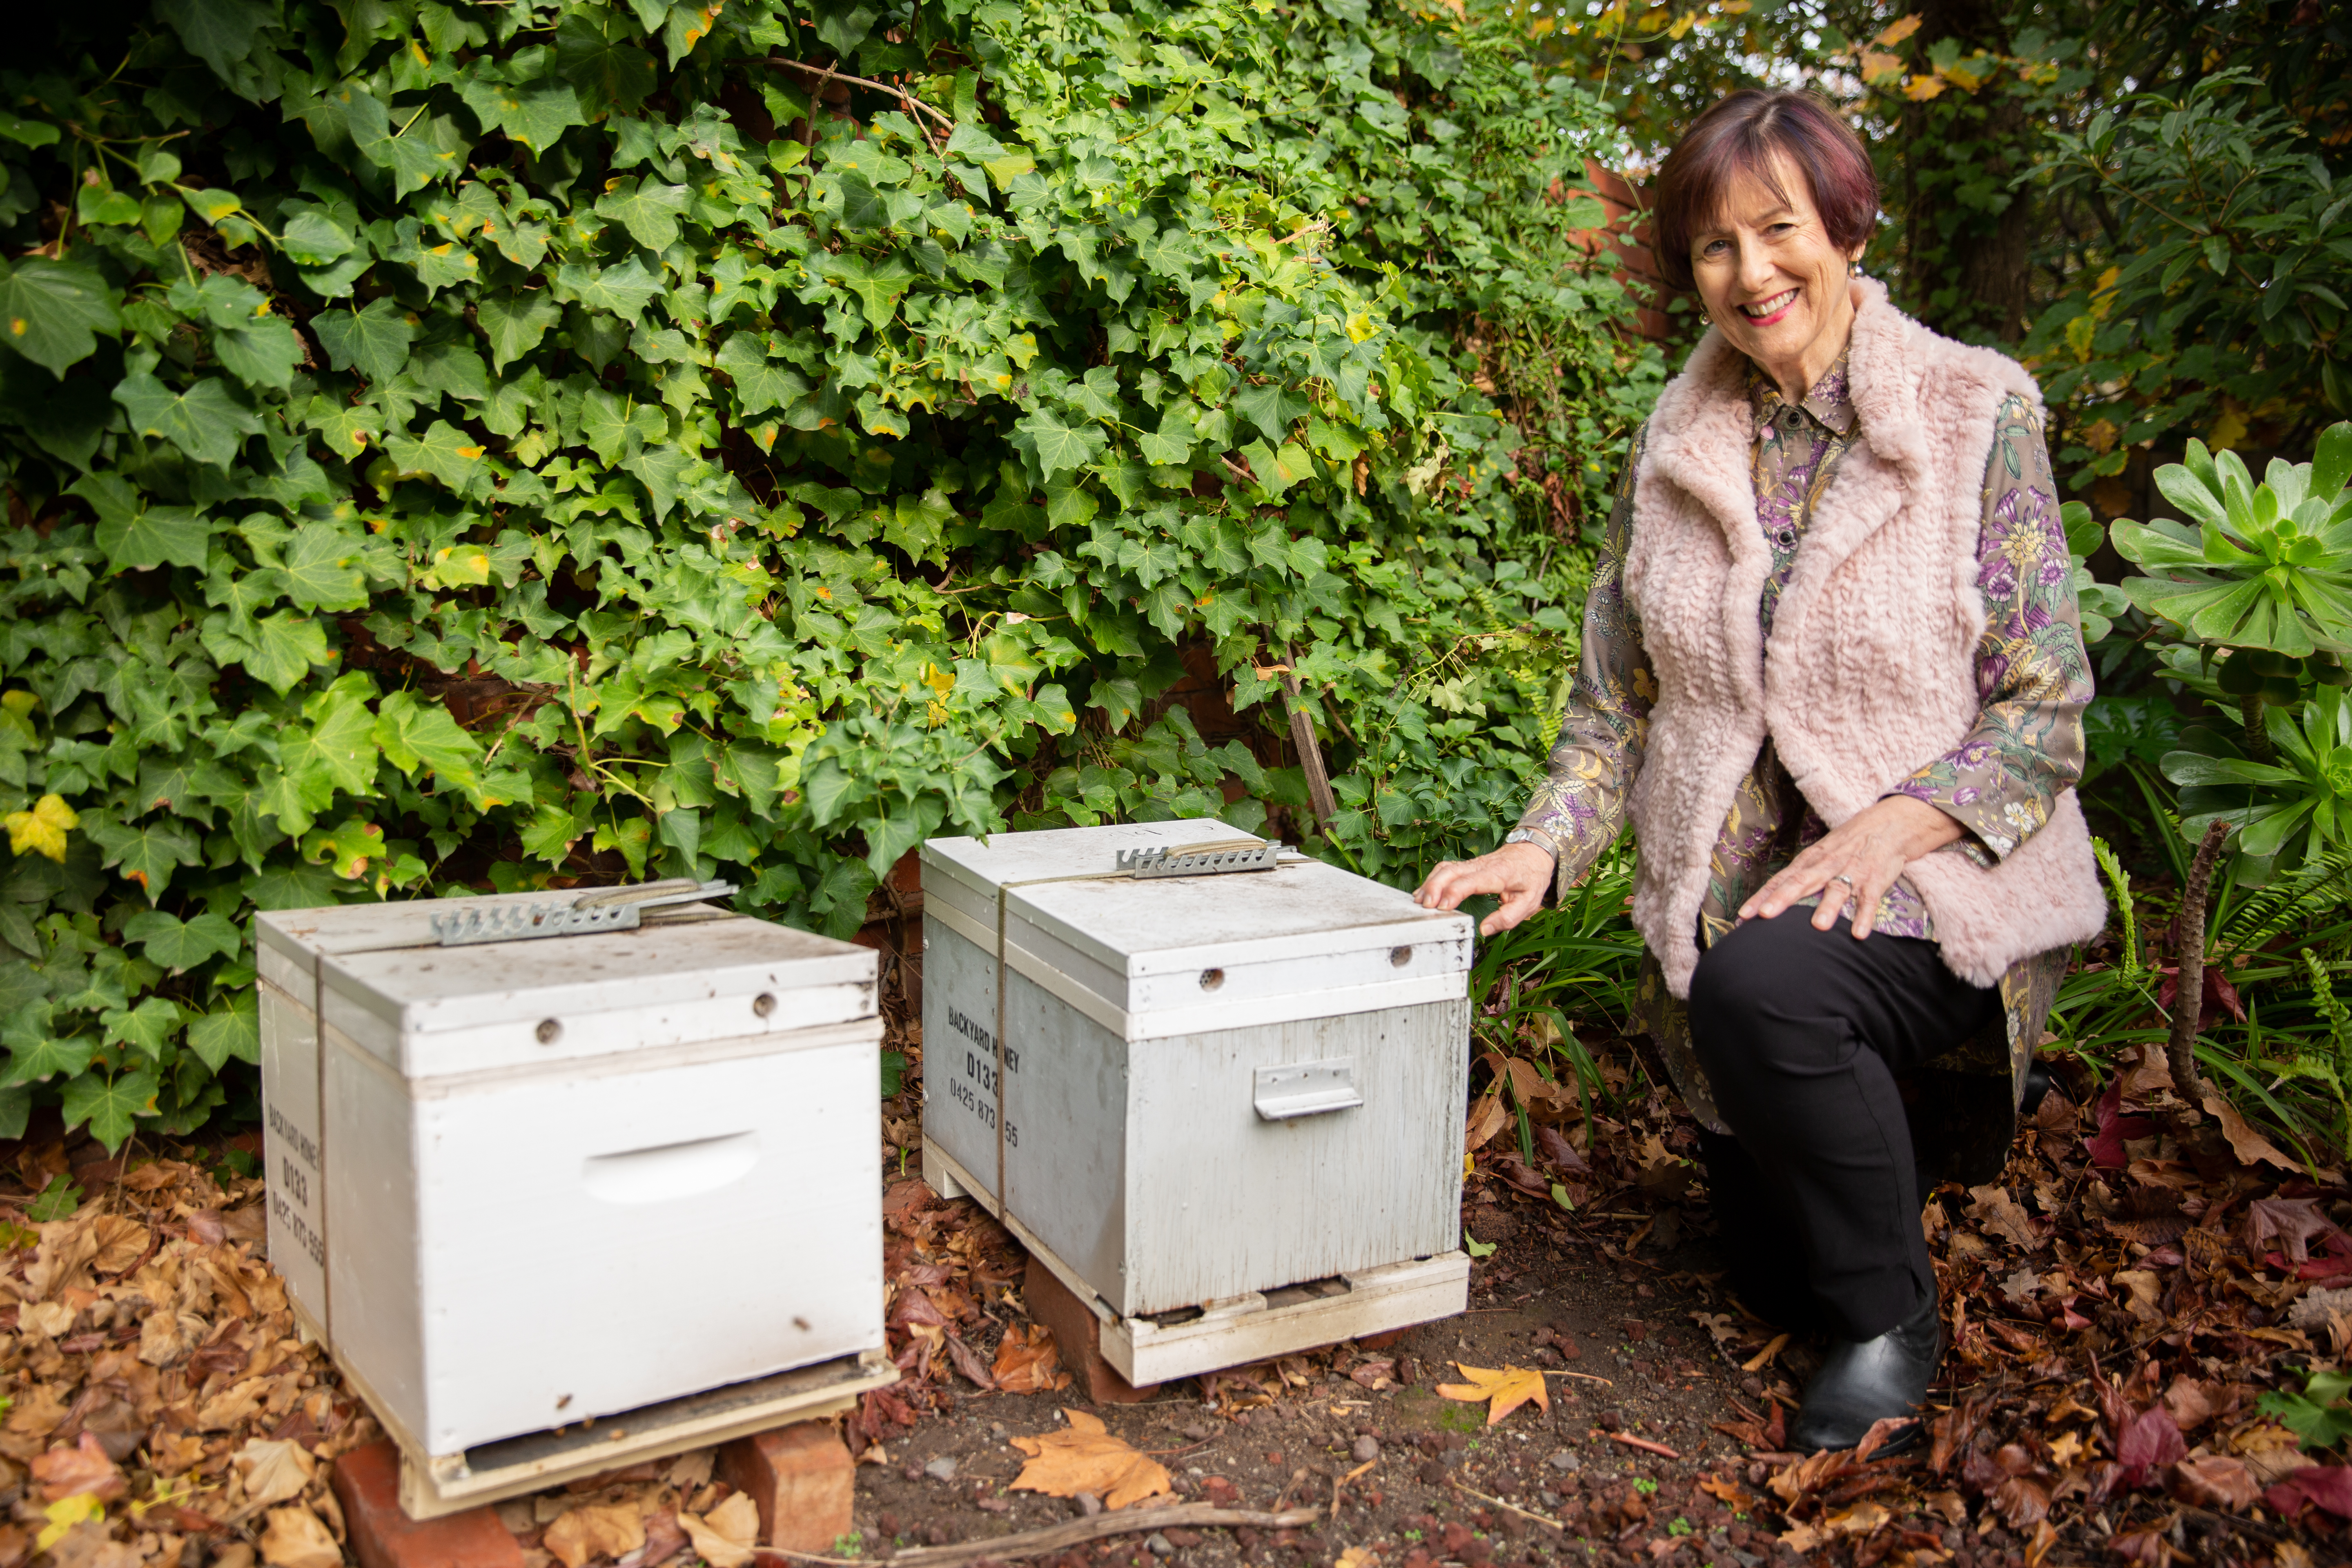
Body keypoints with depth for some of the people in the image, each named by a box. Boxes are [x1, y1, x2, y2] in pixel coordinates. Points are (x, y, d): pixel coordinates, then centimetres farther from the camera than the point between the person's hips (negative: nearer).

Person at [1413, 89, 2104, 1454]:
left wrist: (1896, 825, -25)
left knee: (1767, 983, -37)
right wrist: (1544, 848, -9)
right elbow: (1617, 697, 8)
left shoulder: (1981, 412, -7)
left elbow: (2046, 712, -9)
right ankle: (1901, 1119, 41)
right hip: (1735, 906, 4)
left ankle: (1894, 1318, -10)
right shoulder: (1674, 447, 5)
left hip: (1945, 895, -4)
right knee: (1773, 1275, 8)